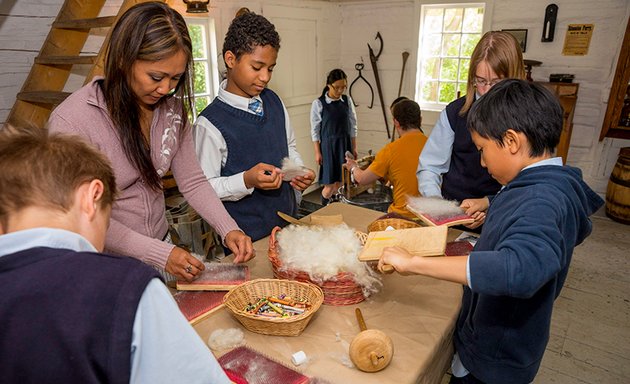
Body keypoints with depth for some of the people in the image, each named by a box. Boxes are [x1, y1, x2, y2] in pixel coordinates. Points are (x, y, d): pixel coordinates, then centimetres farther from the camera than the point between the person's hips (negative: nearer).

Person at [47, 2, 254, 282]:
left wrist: (228, 230, -19)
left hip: (161, 246, 5)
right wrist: (160, 254, -25)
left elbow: (192, 182, -5)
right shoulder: (71, 120, -23)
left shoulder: (171, 106, -8)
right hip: (107, 266, -4)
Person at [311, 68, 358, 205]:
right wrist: (317, 152, -7)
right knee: (330, 183, -2)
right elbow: (315, 130, -5)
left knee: (340, 181, 9)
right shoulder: (318, 103, -8)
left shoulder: (347, 101, 3)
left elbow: (352, 126, 8)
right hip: (328, 145, -4)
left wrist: (354, 148, 7)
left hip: (345, 144, 4)